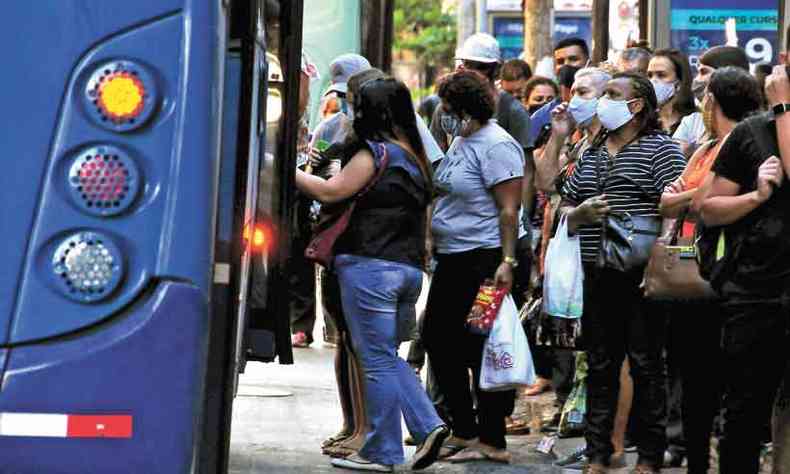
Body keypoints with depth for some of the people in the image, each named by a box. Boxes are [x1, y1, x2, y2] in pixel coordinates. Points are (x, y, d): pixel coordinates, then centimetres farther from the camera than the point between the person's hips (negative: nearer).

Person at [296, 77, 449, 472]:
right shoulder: (416, 156, 13)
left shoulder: (377, 152, -10)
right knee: (388, 356, 17)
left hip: (371, 266, -8)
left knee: (377, 361, -2)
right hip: (409, 268, 8)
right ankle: (427, 424, 5)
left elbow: (330, 191, -13)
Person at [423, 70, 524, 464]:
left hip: (482, 260, -10)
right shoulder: (459, 142, 14)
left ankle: (492, 441, 5)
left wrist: (507, 262, -24)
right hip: (451, 260, 10)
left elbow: (509, 211, -19)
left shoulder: (497, 146, -14)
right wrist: (432, 240, 20)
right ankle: (463, 431, 20)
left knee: (481, 350, -4)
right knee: (437, 340, 11)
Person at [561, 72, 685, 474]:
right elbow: (565, 211, 22)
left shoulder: (660, 148, -2)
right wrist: (581, 213, -2)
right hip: (597, 276, 6)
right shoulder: (591, 154, 17)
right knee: (600, 366, 10)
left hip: (640, 276, -6)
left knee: (645, 365, 0)